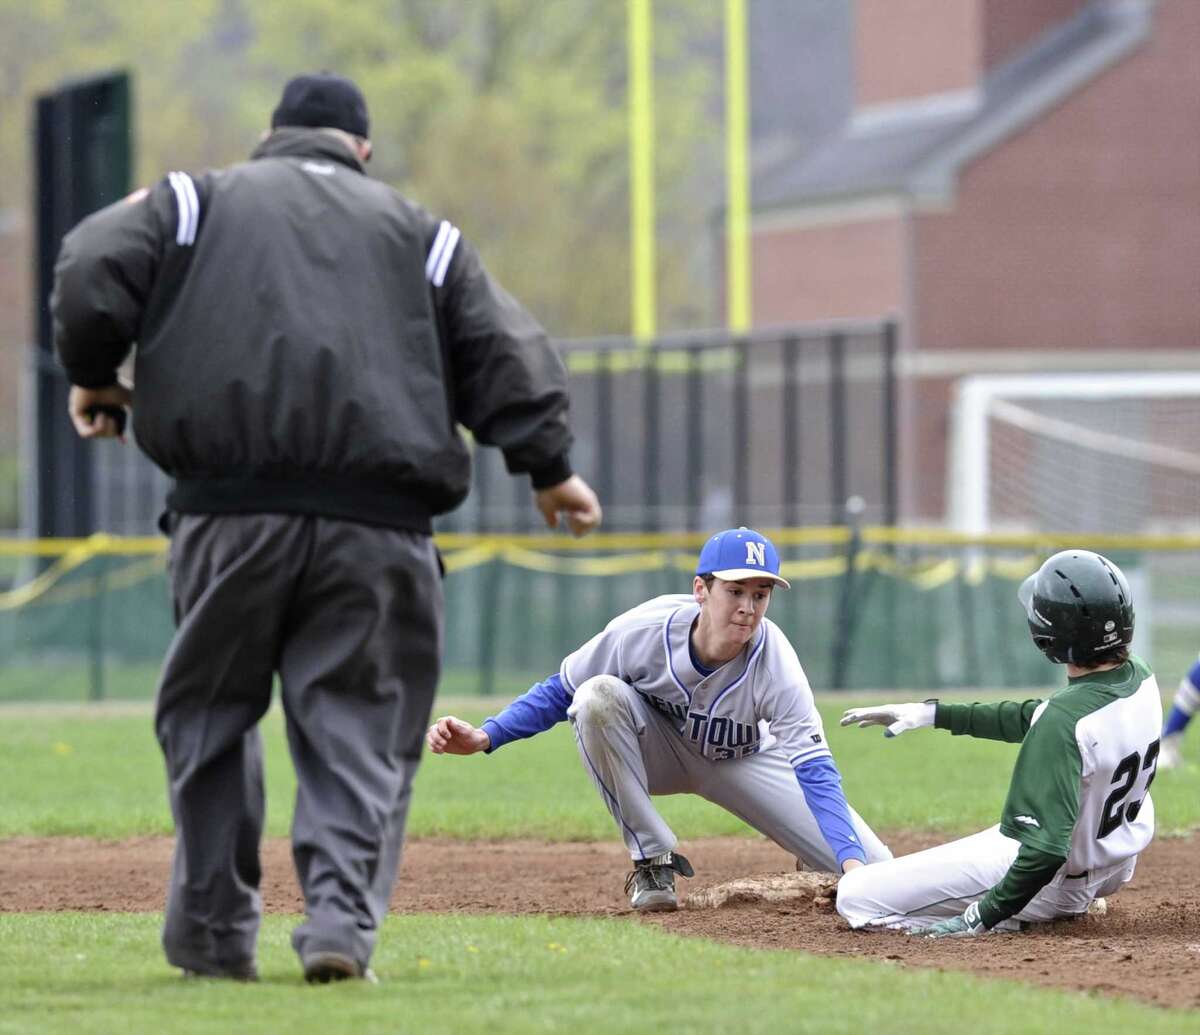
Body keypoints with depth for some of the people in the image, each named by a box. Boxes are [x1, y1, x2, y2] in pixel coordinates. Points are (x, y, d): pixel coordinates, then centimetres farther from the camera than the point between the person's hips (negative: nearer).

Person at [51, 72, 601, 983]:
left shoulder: (195, 203, 16)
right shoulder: (418, 233, 19)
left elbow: (91, 273, 2)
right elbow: (506, 347, 11)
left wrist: (94, 378, 17)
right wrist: (548, 465, 17)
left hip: (230, 506, 0)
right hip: (379, 522, 0)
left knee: (211, 710, 13)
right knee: (358, 722, 3)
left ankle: (214, 928, 12)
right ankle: (343, 919, -13)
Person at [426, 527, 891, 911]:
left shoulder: (774, 663, -32)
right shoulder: (643, 631, -30)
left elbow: (814, 770, -37)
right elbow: (561, 691, -15)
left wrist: (852, 860, -51)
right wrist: (485, 736, -29)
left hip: (741, 763, -1)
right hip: (660, 751, 1)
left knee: (875, 870, -20)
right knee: (600, 696, -35)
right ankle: (653, 861, -20)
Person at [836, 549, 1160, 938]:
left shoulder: (1063, 722, -32)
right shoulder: (1141, 678, -7)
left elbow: (1045, 852, -33)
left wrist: (978, 920, -24)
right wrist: (934, 713, 10)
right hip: (1116, 870, 8)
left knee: (855, 896, -6)